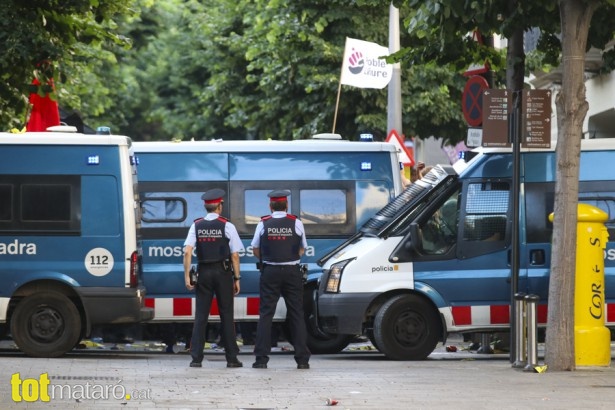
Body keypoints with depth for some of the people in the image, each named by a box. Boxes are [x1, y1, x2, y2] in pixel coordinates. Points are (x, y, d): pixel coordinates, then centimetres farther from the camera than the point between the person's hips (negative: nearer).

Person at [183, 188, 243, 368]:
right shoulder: (226, 226, -5)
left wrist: (187, 276, -5)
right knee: (226, 314, 4)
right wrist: (237, 278, 0)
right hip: (223, 272, -2)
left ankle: (196, 358, -1)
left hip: (203, 272, 2)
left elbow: (187, 252, -6)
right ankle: (231, 358, 6)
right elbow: (235, 255, -7)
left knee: (201, 315, 4)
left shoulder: (196, 225, 2)